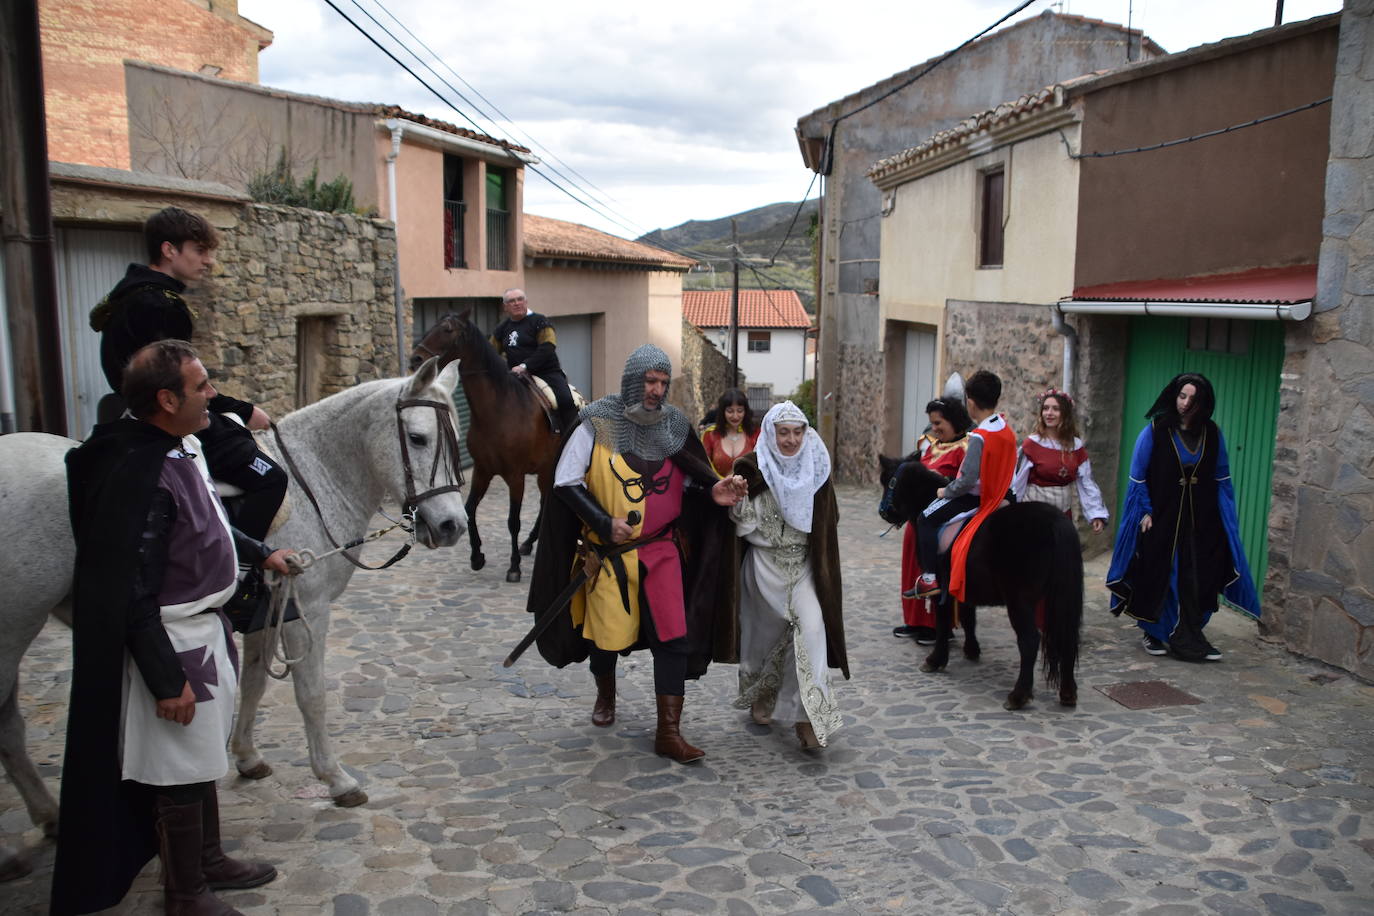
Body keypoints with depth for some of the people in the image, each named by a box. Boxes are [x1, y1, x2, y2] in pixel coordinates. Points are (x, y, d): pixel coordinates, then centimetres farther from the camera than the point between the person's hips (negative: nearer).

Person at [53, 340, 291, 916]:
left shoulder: (184, 448, 1)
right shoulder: (140, 478, -28)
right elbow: (135, 598, -25)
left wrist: (259, 553, 30)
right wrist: (167, 681, -21)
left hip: (206, 629, 10)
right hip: (172, 644, -10)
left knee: (202, 759, 24)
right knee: (180, 772, 8)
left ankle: (209, 859, 44)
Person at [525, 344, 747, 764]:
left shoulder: (675, 426, 2)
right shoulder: (597, 425, -9)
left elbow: (689, 481, 11)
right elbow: (566, 482, -7)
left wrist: (713, 492, -11)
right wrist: (604, 522, -17)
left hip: (662, 549, 2)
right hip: (609, 551, -2)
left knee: (674, 637, -5)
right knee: (607, 633, 12)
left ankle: (669, 732, 4)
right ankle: (606, 696, 44)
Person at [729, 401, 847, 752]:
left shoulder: (814, 469, 1)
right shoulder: (753, 469, -8)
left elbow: (827, 521, 13)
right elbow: (744, 525, -10)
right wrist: (737, 500, -29)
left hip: (803, 563, 2)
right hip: (765, 563, -1)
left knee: (811, 625, -16)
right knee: (765, 631, 10)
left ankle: (807, 712, -10)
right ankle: (759, 696, 36)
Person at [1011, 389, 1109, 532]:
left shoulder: (1077, 446, 3)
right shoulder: (1032, 444, -8)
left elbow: (1086, 482, 4)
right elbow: (1017, 481, -5)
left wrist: (1096, 513, -2)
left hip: (1064, 513, 4)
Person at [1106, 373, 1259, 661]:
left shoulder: (1212, 434, 3)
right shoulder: (1154, 431, -7)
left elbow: (1222, 478, 10)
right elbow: (1138, 476, -4)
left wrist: (1226, 516, 4)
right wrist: (1145, 512, -9)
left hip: (1201, 521, 3)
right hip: (1161, 518, -3)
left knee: (1197, 579, 0)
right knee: (1158, 576, 6)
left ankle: (1189, 636, 11)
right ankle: (1153, 633, 21)